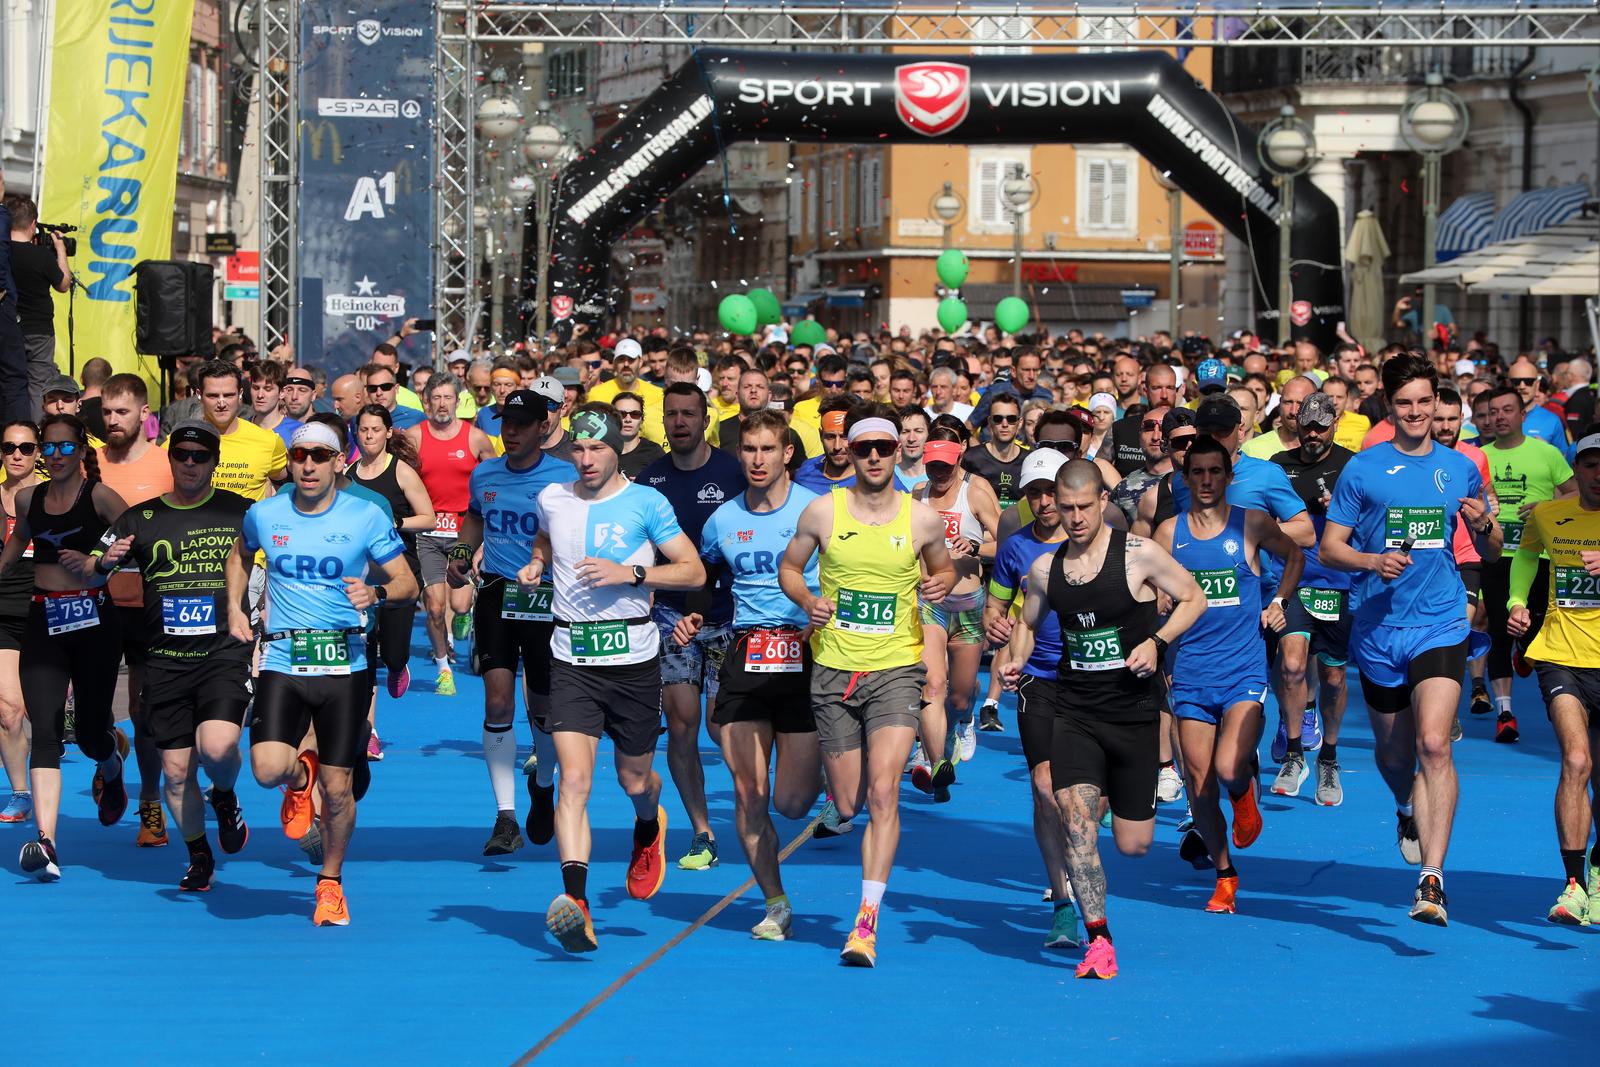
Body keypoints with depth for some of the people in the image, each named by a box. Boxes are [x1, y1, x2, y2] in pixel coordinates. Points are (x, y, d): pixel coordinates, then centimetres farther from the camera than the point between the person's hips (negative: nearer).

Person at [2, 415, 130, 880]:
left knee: (90, 732, 6)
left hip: (93, 619, -3)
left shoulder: (99, 497, -5)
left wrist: (96, 564, -21)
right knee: (45, 731, -12)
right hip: (43, 623, 3)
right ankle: (46, 841, -21)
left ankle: (111, 764, 47)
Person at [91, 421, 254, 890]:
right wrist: (104, 562, -14)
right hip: (165, 661, 2)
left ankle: (225, 798, 11)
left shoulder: (241, 513, 2)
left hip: (226, 654, -2)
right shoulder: (140, 519, 6)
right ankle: (199, 858, 24)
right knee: (176, 770, 3)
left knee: (217, 747, -24)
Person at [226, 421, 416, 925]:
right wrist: (234, 608, 14)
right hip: (282, 662, 1)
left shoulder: (367, 517, -3)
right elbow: (240, 555, 26)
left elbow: (407, 583, 1)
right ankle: (301, 775, 21)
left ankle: (330, 883, 25)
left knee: (337, 787, 1)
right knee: (267, 769, -18)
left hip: (344, 666, -1)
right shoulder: (264, 515, 4)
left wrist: (376, 592, -20)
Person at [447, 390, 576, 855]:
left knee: (544, 707, 8)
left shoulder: (563, 478, -5)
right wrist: (461, 552, 12)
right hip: (496, 592, 2)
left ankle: (543, 786, 40)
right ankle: (506, 817, -10)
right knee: (498, 702, -12)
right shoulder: (483, 475, 8)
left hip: (547, 599, -2)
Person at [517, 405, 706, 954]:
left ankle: (649, 828, 51)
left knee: (634, 781, 13)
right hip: (571, 662, 1)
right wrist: (535, 565, 7)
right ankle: (575, 901, -25)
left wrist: (631, 572, -19)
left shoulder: (645, 503, -6)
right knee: (574, 780, -15)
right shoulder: (551, 499, 5)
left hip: (633, 659, -1)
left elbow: (694, 571, -6)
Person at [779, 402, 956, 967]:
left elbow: (943, 567, 17)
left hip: (896, 669, -1)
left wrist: (940, 583, -6)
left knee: (882, 792, -17)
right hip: (833, 667, 1)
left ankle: (867, 920, -15)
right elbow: (789, 566, 12)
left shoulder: (922, 518, -1)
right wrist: (807, 601, -8)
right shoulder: (823, 512, -1)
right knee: (847, 805, 7)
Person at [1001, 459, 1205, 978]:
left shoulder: (1139, 554, -9)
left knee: (1133, 845, 5)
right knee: (1076, 817, -20)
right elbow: (1028, 624, 20)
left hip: (1134, 713, -2)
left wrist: (1156, 642, -15)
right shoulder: (1045, 568, 3)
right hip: (1074, 711, 2)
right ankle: (1098, 940, -13)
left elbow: (1193, 598, 1)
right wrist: (1016, 660, 0)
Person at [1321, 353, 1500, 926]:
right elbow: (1330, 546, 2)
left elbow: (1492, 553, 15)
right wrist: (1372, 560, -17)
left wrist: (1484, 525, -8)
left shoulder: (1460, 468, 7)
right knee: (1392, 754, 14)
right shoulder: (1362, 469, 2)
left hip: (1440, 626, -1)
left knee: (1434, 745, -18)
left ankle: (1432, 878, -20)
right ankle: (1410, 811, 49)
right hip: (1378, 628, 1)